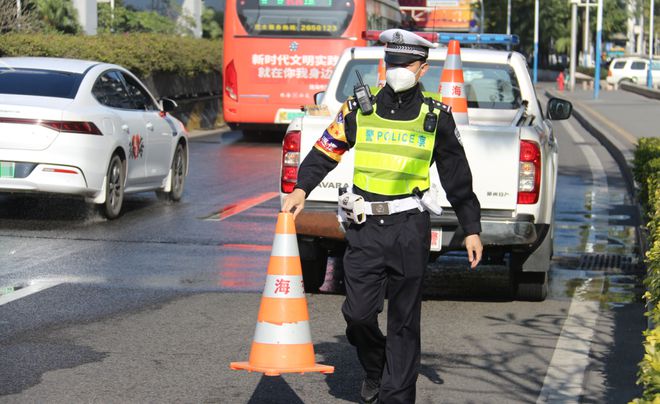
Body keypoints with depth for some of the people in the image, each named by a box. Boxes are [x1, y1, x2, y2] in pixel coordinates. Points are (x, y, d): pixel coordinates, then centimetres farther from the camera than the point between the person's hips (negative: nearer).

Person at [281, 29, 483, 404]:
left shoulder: (436, 117, 3)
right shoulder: (360, 108, 5)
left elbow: (458, 178, 9)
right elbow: (325, 151, 9)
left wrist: (472, 229, 8)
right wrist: (301, 189, -7)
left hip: (410, 228, -1)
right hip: (365, 227, 1)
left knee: (404, 320, 2)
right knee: (359, 312, -2)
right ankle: (375, 369, 27)